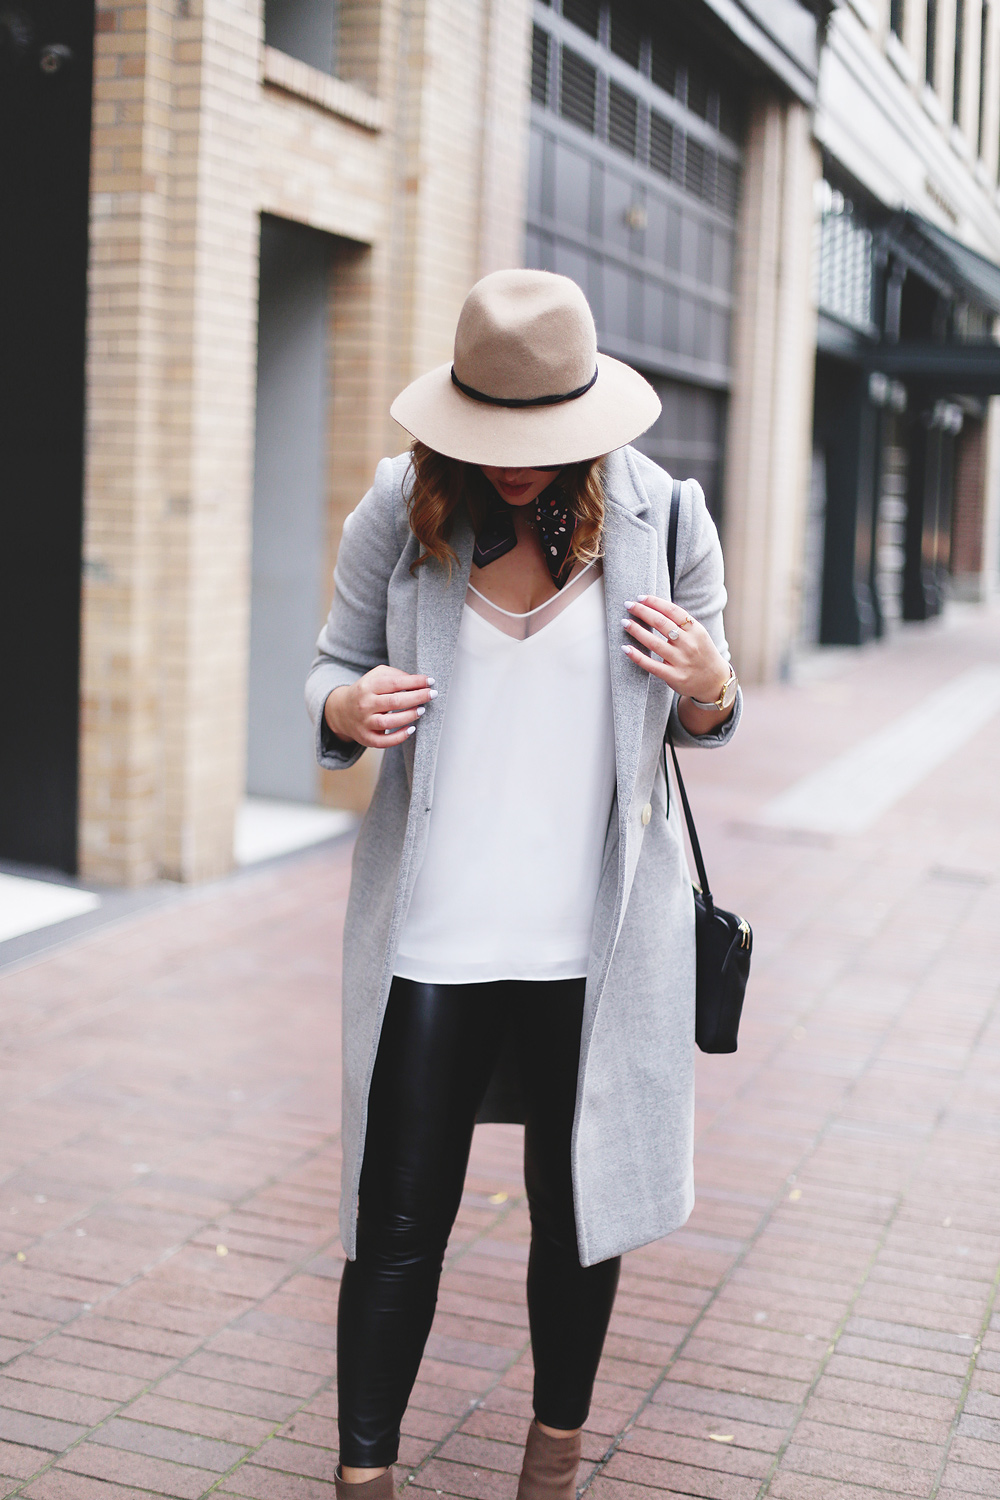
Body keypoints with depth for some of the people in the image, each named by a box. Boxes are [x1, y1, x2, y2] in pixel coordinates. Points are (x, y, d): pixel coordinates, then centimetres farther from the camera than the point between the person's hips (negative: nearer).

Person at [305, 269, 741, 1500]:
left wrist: (708, 687, -16)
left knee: (577, 1210, 15)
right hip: (432, 927, 0)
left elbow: (701, 716, 8)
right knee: (396, 1224, 4)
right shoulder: (399, 510, -3)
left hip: (597, 934, 1)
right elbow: (335, 665, 7)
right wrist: (348, 709, -17)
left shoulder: (662, 516, -3)